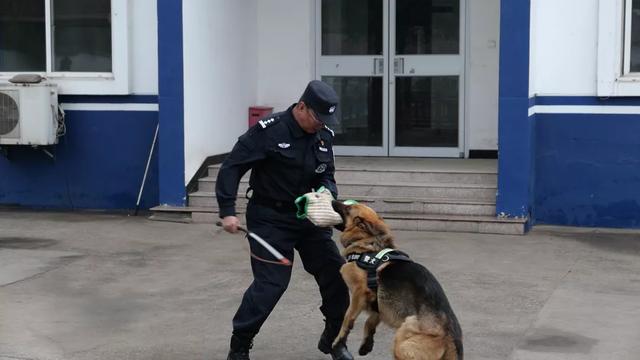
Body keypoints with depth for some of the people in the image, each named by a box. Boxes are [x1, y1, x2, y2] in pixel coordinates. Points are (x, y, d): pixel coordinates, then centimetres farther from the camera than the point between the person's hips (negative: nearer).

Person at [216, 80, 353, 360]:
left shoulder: (324, 135, 1)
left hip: (308, 217, 6)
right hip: (270, 219, -6)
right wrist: (227, 211, -22)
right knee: (270, 283, -11)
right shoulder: (269, 131, -17)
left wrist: (327, 194, -12)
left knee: (335, 274, 5)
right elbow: (231, 167, -15)